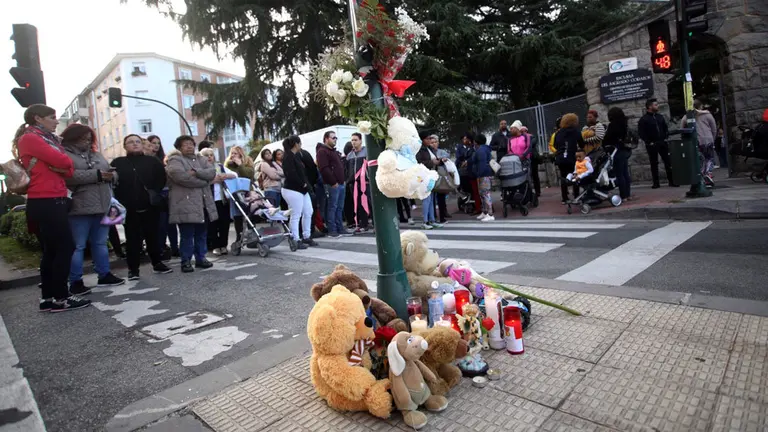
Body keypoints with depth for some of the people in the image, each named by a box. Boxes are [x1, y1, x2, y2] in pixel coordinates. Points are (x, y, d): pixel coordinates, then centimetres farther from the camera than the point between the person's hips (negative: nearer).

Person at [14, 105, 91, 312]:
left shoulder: (46, 139, 21)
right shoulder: (30, 138, -7)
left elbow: (68, 170, 12)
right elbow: (63, 161, -18)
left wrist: (64, 165, -10)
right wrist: (66, 162, 4)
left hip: (52, 200, 9)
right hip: (45, 202, -9)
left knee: (52, 250, 10)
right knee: (65, 247, -8)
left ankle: (48, 298, 15)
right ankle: (60, 297, -2)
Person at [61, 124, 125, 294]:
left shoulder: (96, 154, 20)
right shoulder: (64, 155, -3)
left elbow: (112, 172, 17)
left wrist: (111, 176, -7)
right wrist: (97, 175, -20)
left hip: (102, 206, 7)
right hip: (80, 209, -7)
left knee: (100, 243, 15)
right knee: (78, 246, -1)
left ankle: (104, 275, 24)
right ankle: (75, 282, 7)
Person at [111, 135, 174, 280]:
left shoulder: (152, 161, 10)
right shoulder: (118, 163, 7)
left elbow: (162, 179, 9)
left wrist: (155, 193, -2)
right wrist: (121, 201, -6)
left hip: (150, 207, 1)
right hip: (129, 209, -1)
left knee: (153, 237, 9)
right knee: (132, 240, 3)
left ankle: (157, 263, 21)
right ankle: (133, 269, 11)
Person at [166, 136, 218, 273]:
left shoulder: (202, 160, 19)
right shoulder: (175, 160, -1)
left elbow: (212, 172, 1)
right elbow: (180, 176, -19)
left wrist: (196, 172, -16)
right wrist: (203, 181, -10)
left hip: (204, 203, 6)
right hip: (186, 205, -6)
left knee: (202, 234, 12)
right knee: (187, 235, -3)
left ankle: (201, 258, 22)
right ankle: (186, 261, 8)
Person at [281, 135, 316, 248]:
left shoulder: (296, 156, 16)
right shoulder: (288, 157, -13)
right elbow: (291, 174, -23)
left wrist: (306, 184, 3)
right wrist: (302, 184, -13)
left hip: (302, 189, 10)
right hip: (293, 190, -10)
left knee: (308, 212, 13)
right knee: (296, 216, -4)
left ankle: (307, 237, 23)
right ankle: (295, 240, 4)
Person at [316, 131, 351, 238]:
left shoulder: (334, 151, 24)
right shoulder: (322, 151, -7)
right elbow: (324, 169, -18)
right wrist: (333, 182, -18)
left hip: (341, 183, 9)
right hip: (332, 185, -9)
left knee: (340, 208, 10)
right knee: (332, 207, -7)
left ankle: (340, 229, 16)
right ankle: (332, 231, -4)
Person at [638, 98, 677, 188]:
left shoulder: (660, 117, 13)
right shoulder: (643, 119, -5)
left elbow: (665, 128, 20)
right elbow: (641, 133, -10)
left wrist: (665, 137, 6)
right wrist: (649, 142, -13)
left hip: (663, 143, 5)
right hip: (652, 145, -5)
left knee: (668, 162, 2)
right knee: (654, 164, 1)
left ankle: (671, 181, 7)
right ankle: (656, 183, 7)